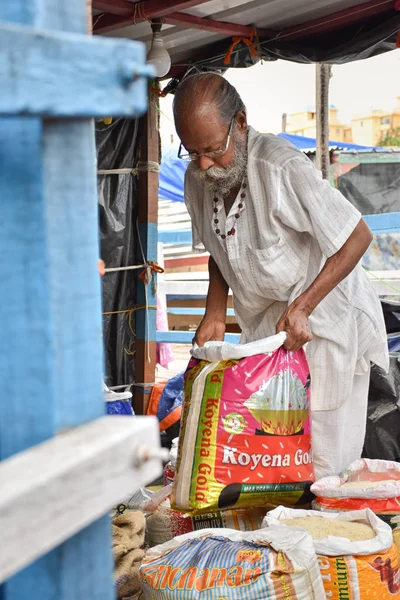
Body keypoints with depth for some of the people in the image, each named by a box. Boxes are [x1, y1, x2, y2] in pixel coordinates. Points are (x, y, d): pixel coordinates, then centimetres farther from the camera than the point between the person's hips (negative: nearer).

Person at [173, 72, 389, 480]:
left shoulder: (283, 168, -26)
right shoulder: (198, 179, -3)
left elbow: (358, 237, -21)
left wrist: (300, 308, -23)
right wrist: (214, 315, -1)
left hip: (323, 319, -6)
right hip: (263, 325, 6)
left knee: (321, 464, -4)